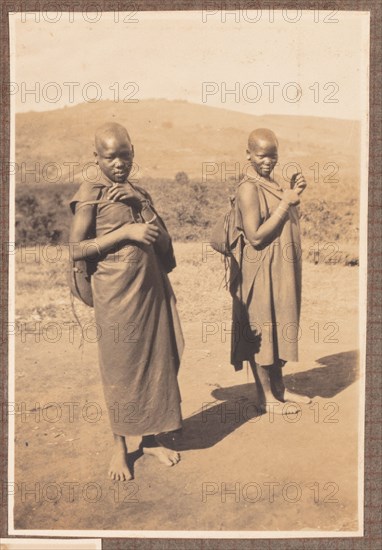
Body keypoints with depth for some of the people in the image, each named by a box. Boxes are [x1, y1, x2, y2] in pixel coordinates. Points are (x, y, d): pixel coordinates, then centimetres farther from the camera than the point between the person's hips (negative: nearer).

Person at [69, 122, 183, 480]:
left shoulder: (141, 195, 14)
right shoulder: (91, 195, -4)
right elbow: (76, 250, -12)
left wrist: (158, 238, 4)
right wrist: (125, 233, -18)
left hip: (152, 290, 6)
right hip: (117, 296, -6)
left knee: (157, 363, 9)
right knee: (120, 369, 4)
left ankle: (148, 437, 26)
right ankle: (121, 447, 20)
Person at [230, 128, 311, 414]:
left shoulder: (271, 184, 12)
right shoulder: (249, 188, -16)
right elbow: (255, 237, -22)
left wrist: (294, 193, 6)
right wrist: (286, 203, -19)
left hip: (281, 271, 9)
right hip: (262, 273, -9)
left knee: (279, 329, 16)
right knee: (261, 332, 1)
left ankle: (279, 388, 30)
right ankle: (266, 397, 14)